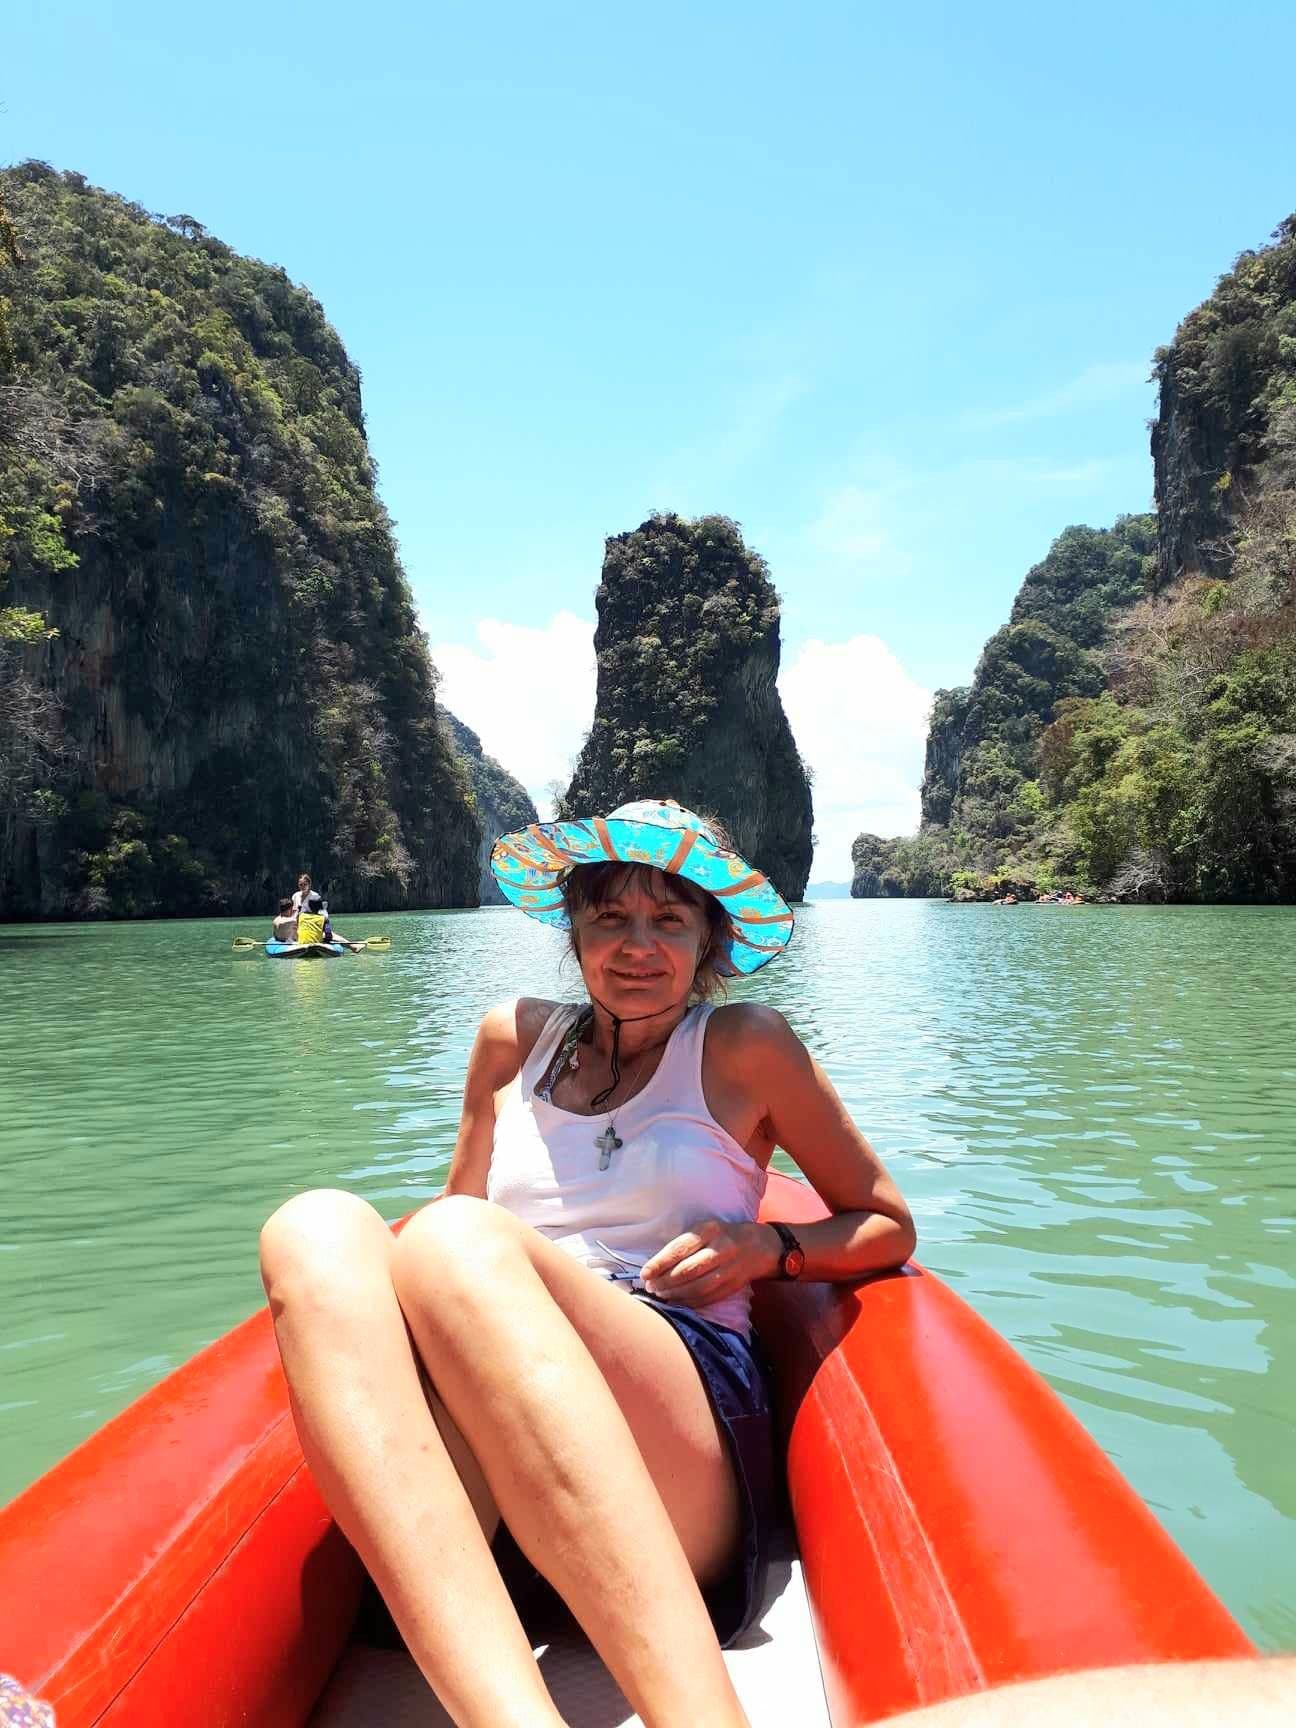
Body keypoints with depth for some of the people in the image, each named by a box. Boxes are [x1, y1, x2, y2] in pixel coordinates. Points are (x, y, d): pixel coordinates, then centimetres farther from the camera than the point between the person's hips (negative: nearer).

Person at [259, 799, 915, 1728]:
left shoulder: (743, 1044, 13)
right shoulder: (516, 1038, 21)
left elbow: (889, 1227, 19)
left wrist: (767, 1248, -1)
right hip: (478, 1485, 4)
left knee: (459, 1244, -31)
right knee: (318, 1226, -26)